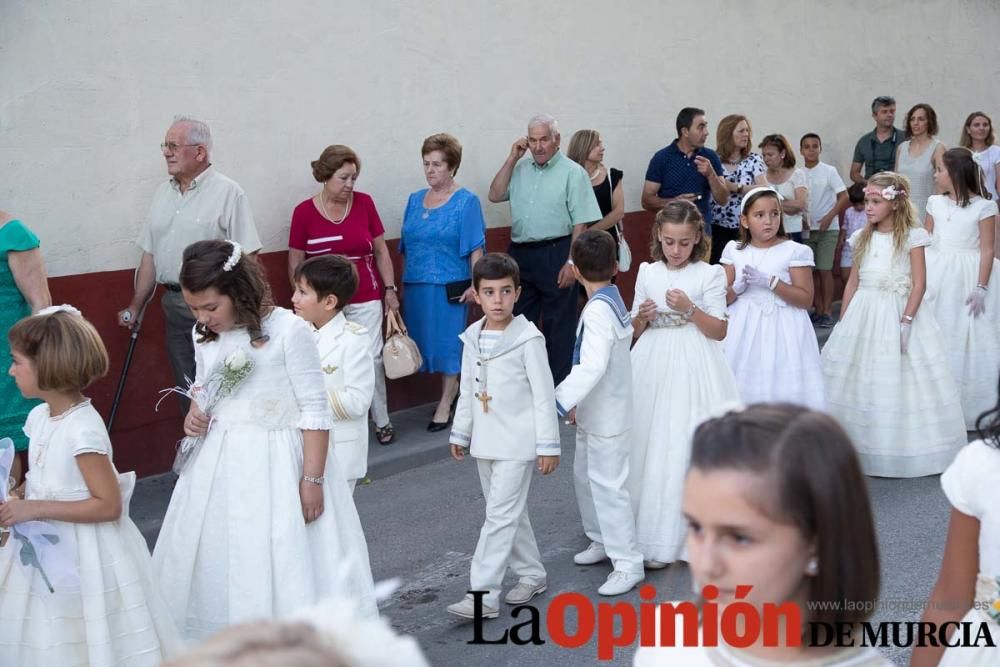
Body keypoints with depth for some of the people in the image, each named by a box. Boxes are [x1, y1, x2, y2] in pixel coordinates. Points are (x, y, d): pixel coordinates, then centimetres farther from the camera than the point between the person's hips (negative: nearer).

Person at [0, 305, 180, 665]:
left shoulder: (83, 429, -23)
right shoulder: (39, 417, 3)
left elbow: (109, 505, -24)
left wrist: (35, 508, -24)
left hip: (84, 557, -8)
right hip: (45, 550, 8)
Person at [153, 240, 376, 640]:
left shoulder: (289, 331, -16)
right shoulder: (205, 337, 3)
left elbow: (315, 411, -13)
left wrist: (312, 479, -15)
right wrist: (194, 415, -1)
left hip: (276, 466, -6)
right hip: (220, 463, 7)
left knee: (286, 564, 0)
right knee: (212, 560, 15)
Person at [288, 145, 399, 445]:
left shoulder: (364, 203, -1)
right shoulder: (304, 212, -5)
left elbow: (381, 251, 7)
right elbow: (295, 263, 3)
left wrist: (390, 288, 5)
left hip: (365, 300, 1)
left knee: (371, 358, 1)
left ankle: (382, 422, 16)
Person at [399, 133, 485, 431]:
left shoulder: (466, 202, -5)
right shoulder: (415, 200, 11)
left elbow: (475, 248, -9)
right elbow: (406, 247, 15)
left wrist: (475, 285, -16)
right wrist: (403, 284, 13)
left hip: (449, 287, -6)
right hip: (416, 286, 6)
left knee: (448, 342, 1)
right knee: (425, 341, 10)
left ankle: (445, 404, 12)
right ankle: (451, 388, 28)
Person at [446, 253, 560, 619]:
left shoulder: (528, 339, -12)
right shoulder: (472, 338, 5)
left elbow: (544, 394, -11)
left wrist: (548, 445, -12)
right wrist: (460, 433, 17)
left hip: (517, 442, -6)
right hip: (485, 442, 6)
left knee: (500, 516, -7)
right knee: (510, 513, 16)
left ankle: (484, 595, -6)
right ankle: (532, 574, 31)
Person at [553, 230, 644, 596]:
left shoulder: (598, 310, -23)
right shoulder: (613, 299, 7)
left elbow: (592, 367, -34)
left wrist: (559, 401, -35)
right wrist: (576, 400, 18)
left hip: (606, 416, -10)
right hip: (595, 412, 10)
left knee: (607, 485, -4)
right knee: (584, 476, 22)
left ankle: (628, 564, 4)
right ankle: (603, 541, 37)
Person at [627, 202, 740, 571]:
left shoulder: (710, 275, -3)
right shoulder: (647, 273, 8)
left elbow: (719, 331, -5)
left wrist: (690, 309, -18)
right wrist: (642, 316, -8)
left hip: (693, 372, -3)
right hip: (654, 369, 4)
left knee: (688, 449, -3)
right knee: (650, 446, 5)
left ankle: (695, 534, 7)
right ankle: (651, 533, 16)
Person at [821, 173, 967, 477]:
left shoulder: (912, 237, -5)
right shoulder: (862, 238, 9)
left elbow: (919, 284, -9)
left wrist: (906, 321, -18)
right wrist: (842, 323, 11)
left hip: (898, 312, -5)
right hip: (863, 315, 5)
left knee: (900, 381, -3)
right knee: (857, 379, 5)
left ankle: (904, 450, 7)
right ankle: (862, 448, 15)